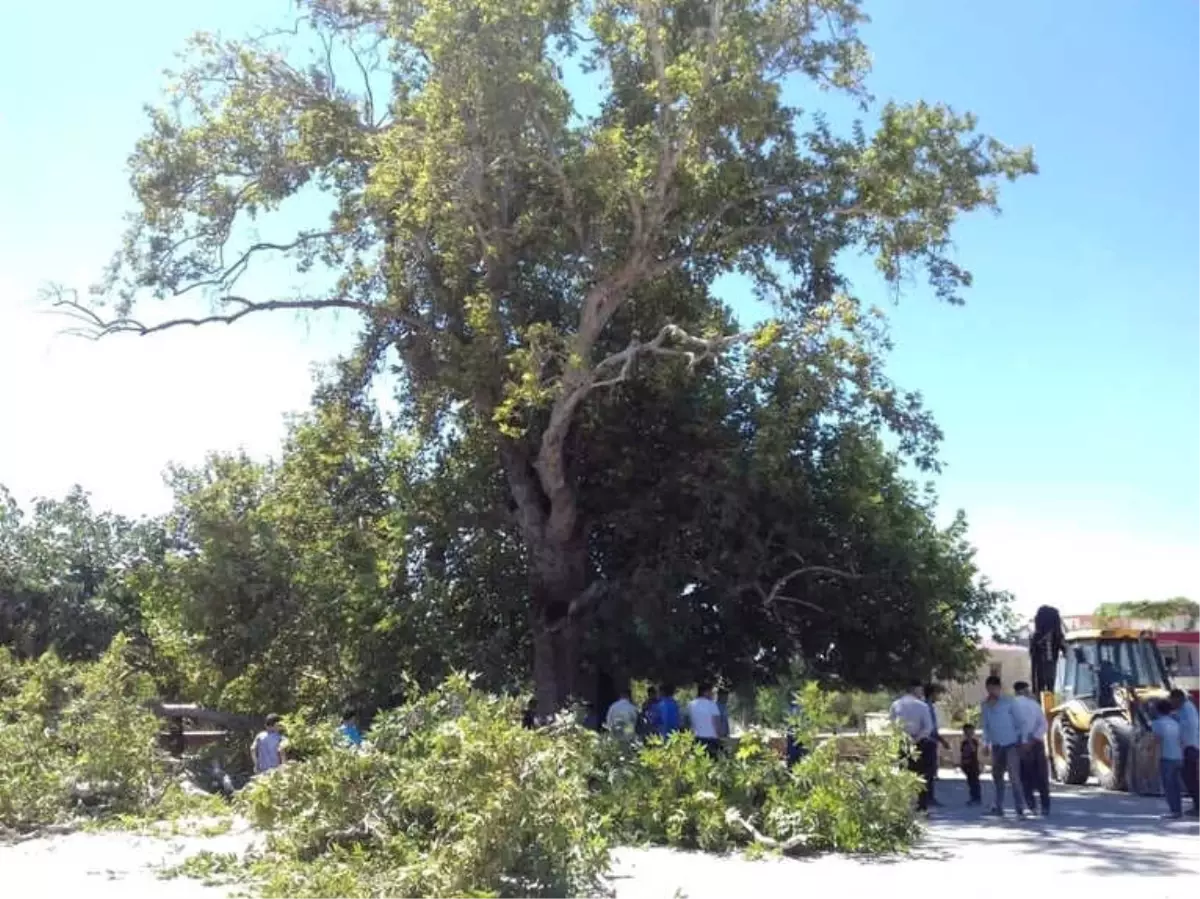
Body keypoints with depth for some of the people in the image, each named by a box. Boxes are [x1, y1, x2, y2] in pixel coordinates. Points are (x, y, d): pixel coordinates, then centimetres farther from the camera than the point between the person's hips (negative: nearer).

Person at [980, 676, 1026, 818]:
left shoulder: (1008, 702, -6)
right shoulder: (985, 705, 6)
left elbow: (1018, 720, -4)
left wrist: (1022, 740, -7)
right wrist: (986, 743, 8)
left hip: (1011, 744, -5)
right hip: (996, 745, 5)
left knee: (1014, 776, -11)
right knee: (997, 776, 10)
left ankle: (1020, 809, -8)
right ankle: (999, 807, 20)